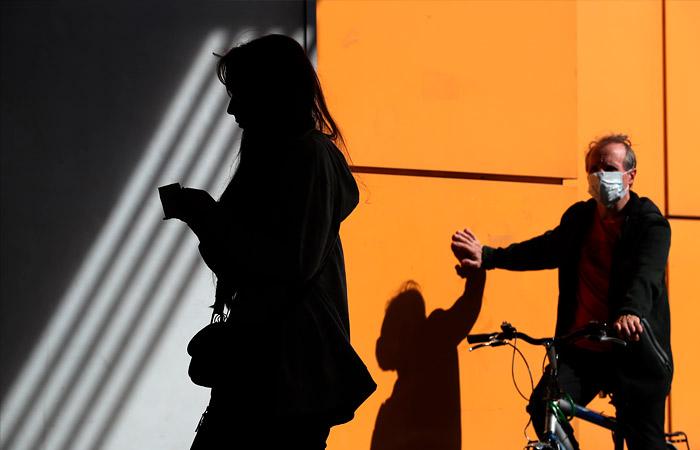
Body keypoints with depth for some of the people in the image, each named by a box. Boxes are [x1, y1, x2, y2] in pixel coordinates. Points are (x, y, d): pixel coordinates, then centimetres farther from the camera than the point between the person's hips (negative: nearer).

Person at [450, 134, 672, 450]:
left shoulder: (651, 224, -7)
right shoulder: (579, 217, 10)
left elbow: (645, 275, -25)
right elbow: (544, 250, 23)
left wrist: (630, 312, -46)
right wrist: (487, 257, 17)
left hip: (633, 352, -4)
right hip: (581, 349, 4)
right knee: (543, 408, -15)